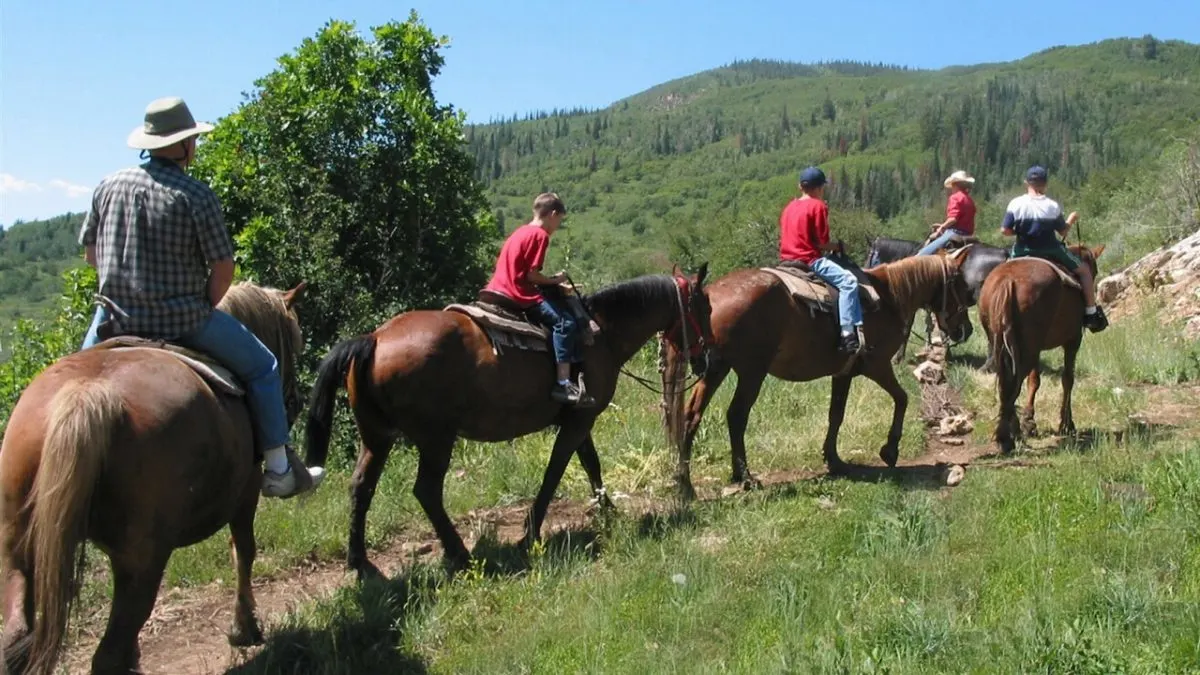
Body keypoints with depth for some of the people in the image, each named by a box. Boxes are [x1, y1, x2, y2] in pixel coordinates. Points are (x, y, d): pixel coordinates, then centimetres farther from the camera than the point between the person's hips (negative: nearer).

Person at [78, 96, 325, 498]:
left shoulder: (108, 186, 4)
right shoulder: (195, 195, -12)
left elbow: (89, 253, 13)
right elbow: (223, 267, -12)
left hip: (116, 317, 5)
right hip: (183, 320, -5)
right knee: (262, 368, 12)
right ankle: (279, 471, 13)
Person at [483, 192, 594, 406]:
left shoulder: (521, 232, 18)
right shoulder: (540, 235, -10)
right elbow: (532, 275, -16)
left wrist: (555, 285, 20)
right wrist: (555, 280, -1)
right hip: (520, 295, -10)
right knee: (564, 321, -18)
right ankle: (563, 383, -25)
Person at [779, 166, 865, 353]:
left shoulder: (790, 206, 14)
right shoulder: (818, 206, -7)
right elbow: (821, 243, -12)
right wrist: (836, 247, 7)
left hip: (788, 259, 9)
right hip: (809, 259, -9)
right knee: (848, 280, -15)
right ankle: (848, 333, -28)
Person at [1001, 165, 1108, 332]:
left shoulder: (1015, 204, -10)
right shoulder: (1053, 206, -10)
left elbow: (1005, 231, -11)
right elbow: (1063, 232, -3)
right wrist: (1071, 219, 16)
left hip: (1023, 253, 2)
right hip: (1050, 252, -1)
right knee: (1084, 270, 15)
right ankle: (1091, 313, 15)